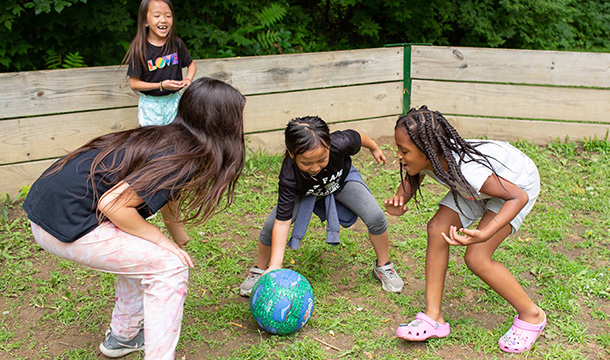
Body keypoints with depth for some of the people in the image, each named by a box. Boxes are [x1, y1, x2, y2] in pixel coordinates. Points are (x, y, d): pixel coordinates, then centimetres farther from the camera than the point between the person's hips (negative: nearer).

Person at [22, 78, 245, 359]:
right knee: (169, 266, -4)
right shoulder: (182, 158, -19)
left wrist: (179, 241, 32)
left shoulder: (171, 138, 8)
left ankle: (122, 337, 37)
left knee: (143, 256, 23)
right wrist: (161, 239, -10)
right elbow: (112, 204, -23)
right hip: (66, 227, -9)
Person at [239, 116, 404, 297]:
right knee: (271, 225, -16)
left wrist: (375, 148, 6)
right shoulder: (289, 177, -41)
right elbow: (282, 220, -37)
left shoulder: (340, 143, -41)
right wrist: (275, 264, -42)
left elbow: (357, 137, -16)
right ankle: (259, 270, 14)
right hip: (306, 192, -1)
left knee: (375, 217, -16)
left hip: (341, 180, 1)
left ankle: (383, 267, 11)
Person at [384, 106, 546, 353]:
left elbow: (519, 197, -36)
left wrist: (483, 235, -49)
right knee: (437, 229, -10)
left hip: (518, 183, -7)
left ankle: (531, 316, 6)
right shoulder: (425, 159, -22)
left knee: (476, 258, -17)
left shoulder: (466, 170, -42)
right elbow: (411, 180, 1)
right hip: (477, 187, 7)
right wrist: (400, 202, -23)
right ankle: (433, 318, -1)